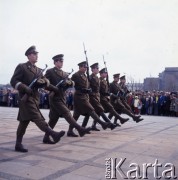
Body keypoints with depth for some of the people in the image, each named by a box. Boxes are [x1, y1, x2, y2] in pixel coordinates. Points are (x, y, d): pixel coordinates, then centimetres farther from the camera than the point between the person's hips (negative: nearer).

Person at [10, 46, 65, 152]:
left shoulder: (39, 70, 19)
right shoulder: (21, 67, -1)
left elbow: (45, 82, 11)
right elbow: (13, 81, -7)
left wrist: (44, 82, -13)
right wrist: (25, 88, -20)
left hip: (35, 98, 7)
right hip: (26, 98, -7)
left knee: (24, 121, 10)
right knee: (37, 118, -17)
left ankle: (18, 144, 16)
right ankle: (53, 134, -28)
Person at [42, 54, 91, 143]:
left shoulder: (64, 73, 17)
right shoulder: (49, 72, -4)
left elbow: (70, 84, 15)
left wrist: (70, 83, -8)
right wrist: (55, 89, -17)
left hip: (62, 98, 7)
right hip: (55, 98, -7)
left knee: (53, 118, 9)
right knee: (67, 114, -13)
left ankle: (46, 138, 16)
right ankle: (80, 129, -14)